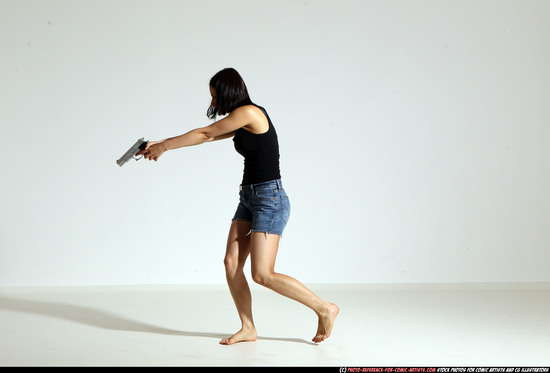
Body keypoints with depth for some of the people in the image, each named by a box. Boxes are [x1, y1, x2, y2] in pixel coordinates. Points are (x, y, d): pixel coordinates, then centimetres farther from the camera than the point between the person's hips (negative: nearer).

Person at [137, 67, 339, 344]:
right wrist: (161, 144, 18)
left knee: (262, 274, -12)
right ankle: (248, 329, 11)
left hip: (270, 200, -10)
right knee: (231, 263, 2)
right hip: (249, 198, 10)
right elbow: (207, 136, 20)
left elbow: (204, 133, -8)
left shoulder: (249, 112, -15)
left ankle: (324, 309, 1)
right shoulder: (242, 123, 14)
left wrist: (164, 147, 2)